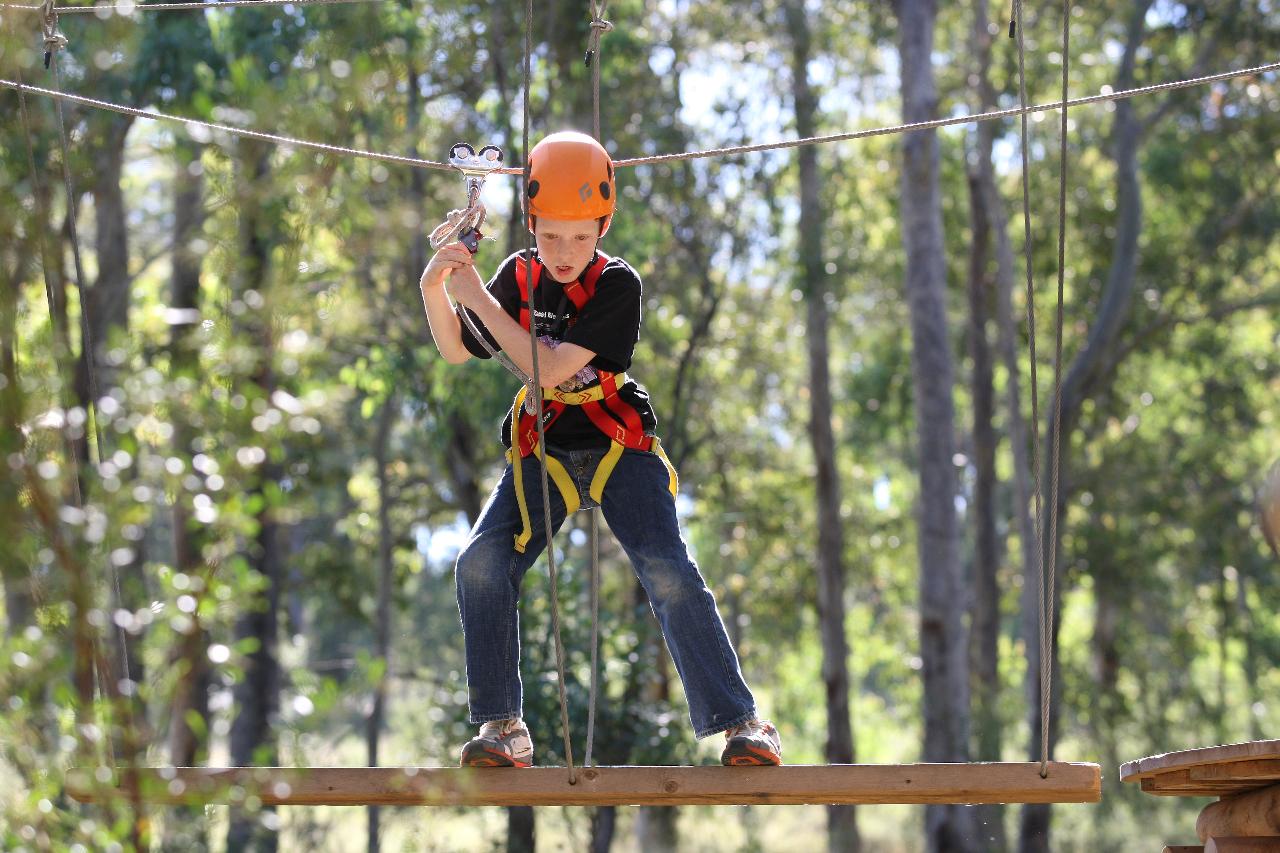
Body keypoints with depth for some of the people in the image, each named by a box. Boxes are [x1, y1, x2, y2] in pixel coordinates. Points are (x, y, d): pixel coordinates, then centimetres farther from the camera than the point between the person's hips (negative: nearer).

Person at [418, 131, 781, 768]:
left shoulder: (618, 284, -12)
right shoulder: (519, 277, 2)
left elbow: (551, 367, -21)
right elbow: (457, 352, 6)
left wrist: (480, 301, -20)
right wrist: (435, 292, -13)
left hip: (618, 449, -3)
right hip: (542, 449, 3)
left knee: (668, 573, -20)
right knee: (481, 566, -18)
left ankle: (740, 721, -10)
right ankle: (502, 728, -8)